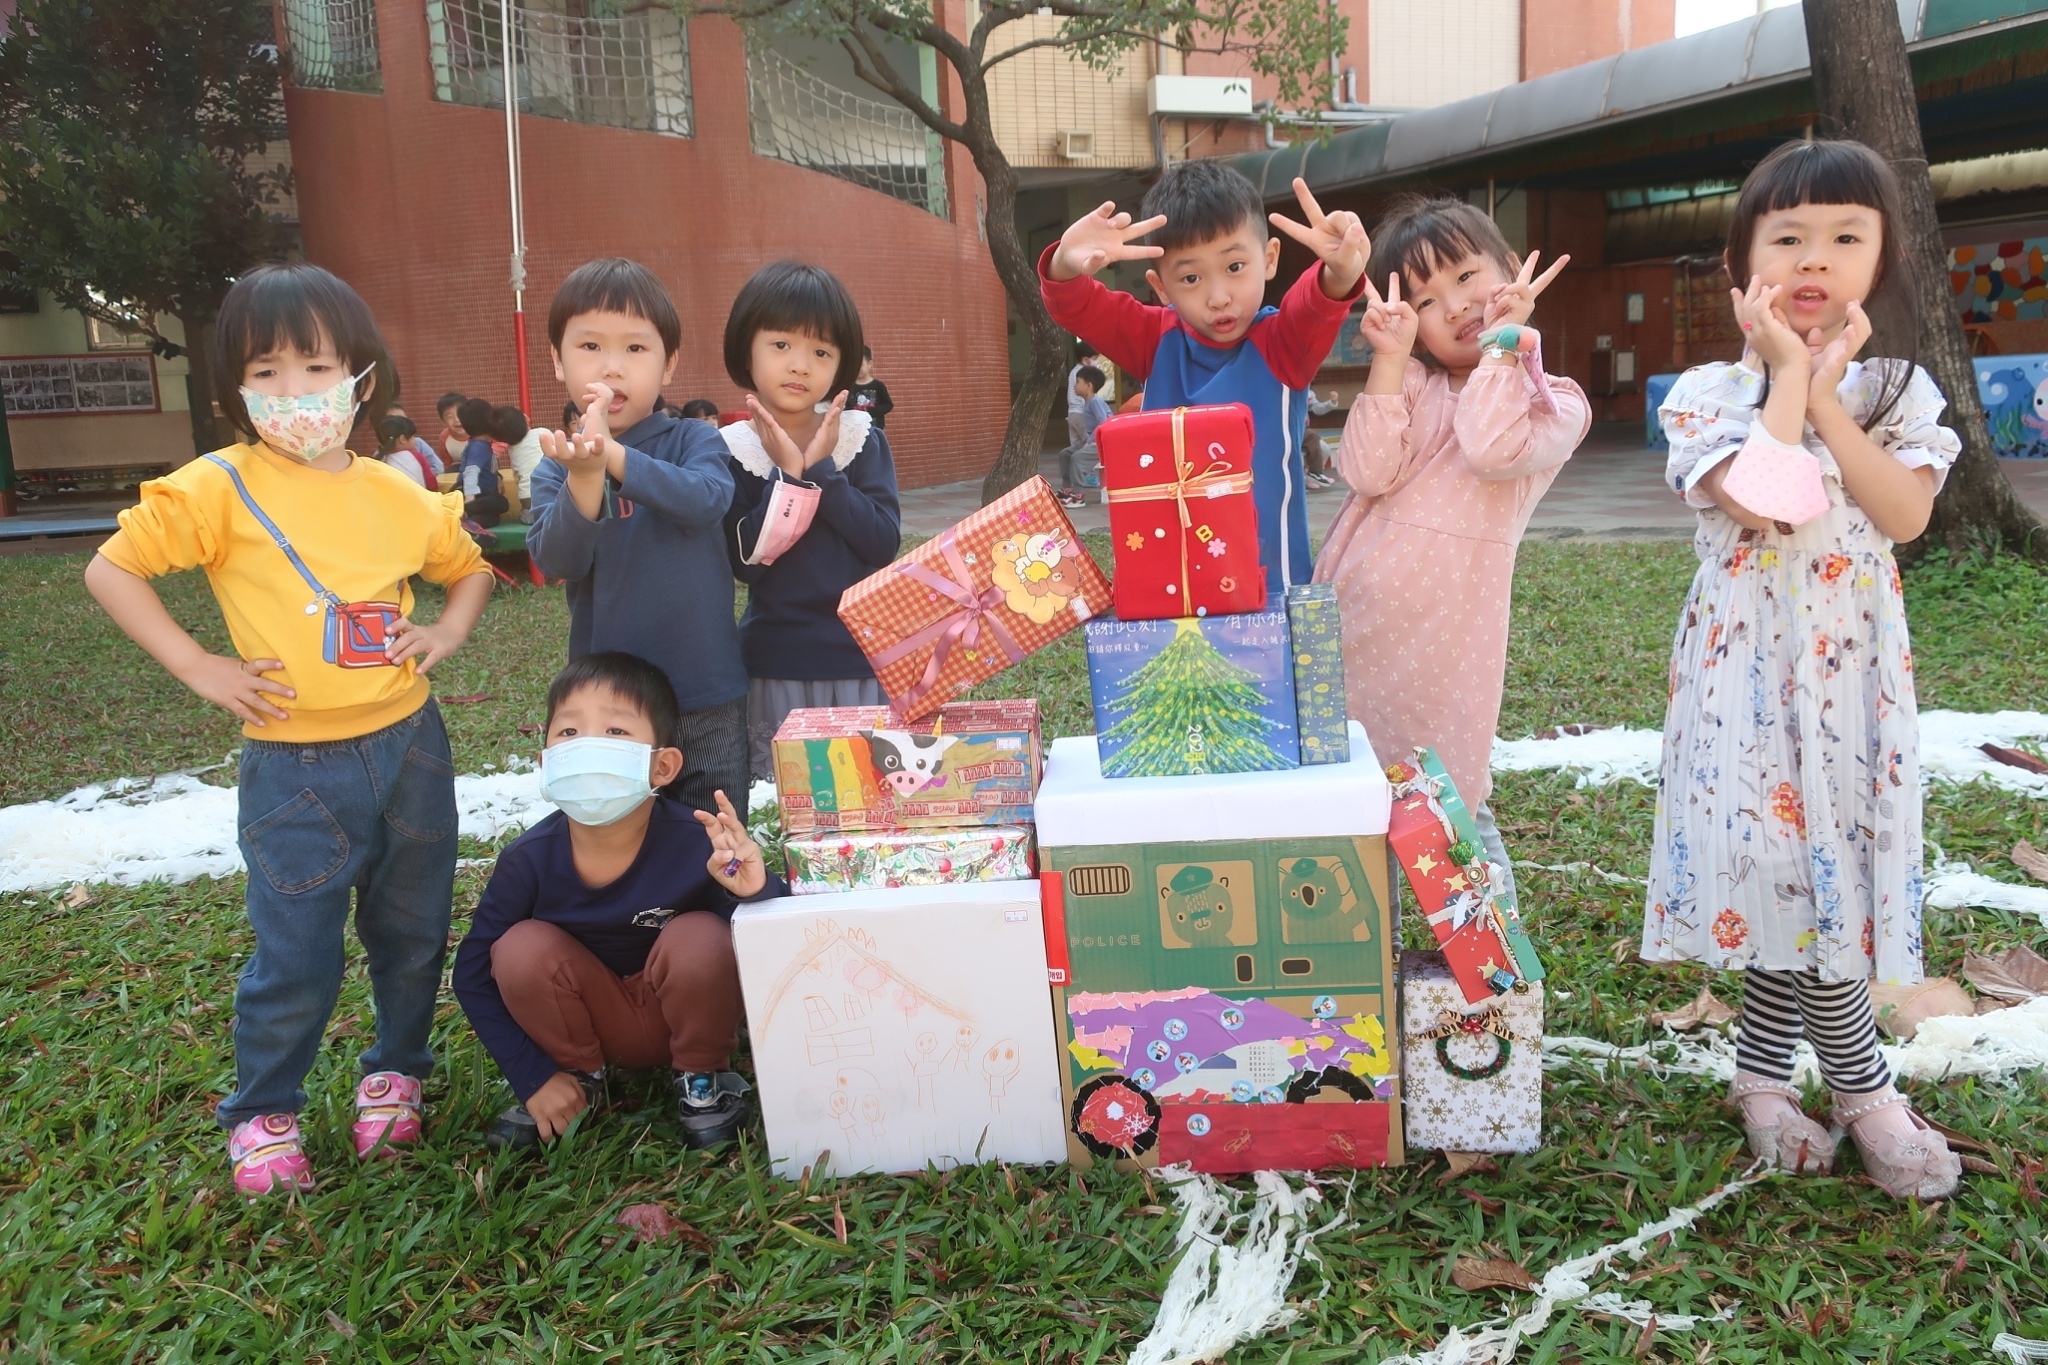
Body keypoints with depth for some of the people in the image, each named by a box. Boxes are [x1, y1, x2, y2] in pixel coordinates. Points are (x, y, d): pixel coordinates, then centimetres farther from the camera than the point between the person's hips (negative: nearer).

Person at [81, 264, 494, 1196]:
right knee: (296, 961, 2)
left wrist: (447, 632, 2)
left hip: (409, 746, 4)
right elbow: (111, 571, -4)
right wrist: (199, 667, -10)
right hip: (294, 769, -3)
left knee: (412, 932, 15)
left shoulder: (397, 496, 2)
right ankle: (262, 1115, 26)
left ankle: (395, 1071, 38)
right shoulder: (221, 489, -8)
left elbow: (470, 567, 20)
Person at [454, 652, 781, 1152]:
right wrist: (535, 1076, -11)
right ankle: (579, 1075, 5)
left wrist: (758, 892, -50)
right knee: (521, 949, -23)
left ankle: (702, 1077, -2)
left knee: (701, 937, -30)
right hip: (592, 1022, 2)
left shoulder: (700, 845, -29)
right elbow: (474, 975, -8)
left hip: (683, 1016, -2)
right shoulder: (530, 859, -21)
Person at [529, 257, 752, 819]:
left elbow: (707, 500, -24)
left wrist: (615, 456, -35)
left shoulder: (694, 441, -4)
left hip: (708, 696, -1)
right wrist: (584, 476, -30)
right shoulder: (556, 466, 0)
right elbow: (557, 561, -14)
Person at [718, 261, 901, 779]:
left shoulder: (862, 438, 1)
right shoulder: (731, 449, -2)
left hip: (866, 660, 1)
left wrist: (822, 470, -15)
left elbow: (884, 543, -10)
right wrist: (789, 477, -18)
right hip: (777, 668, -1)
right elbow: (743, 560, -11)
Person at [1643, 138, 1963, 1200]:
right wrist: (1790, 375, -11)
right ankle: (1864, 1092, 9)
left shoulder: (1895, 392, 9)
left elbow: (1906, 514, -8)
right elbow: (1760, 500, -20)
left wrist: (1826, 395, -9)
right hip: (1755, 663, -4)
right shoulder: (1709, 392, -2)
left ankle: (1762, 1075, 22)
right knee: (1794, 862, -7)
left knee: (1810, 870, 7)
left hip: (1857, 666, 4)